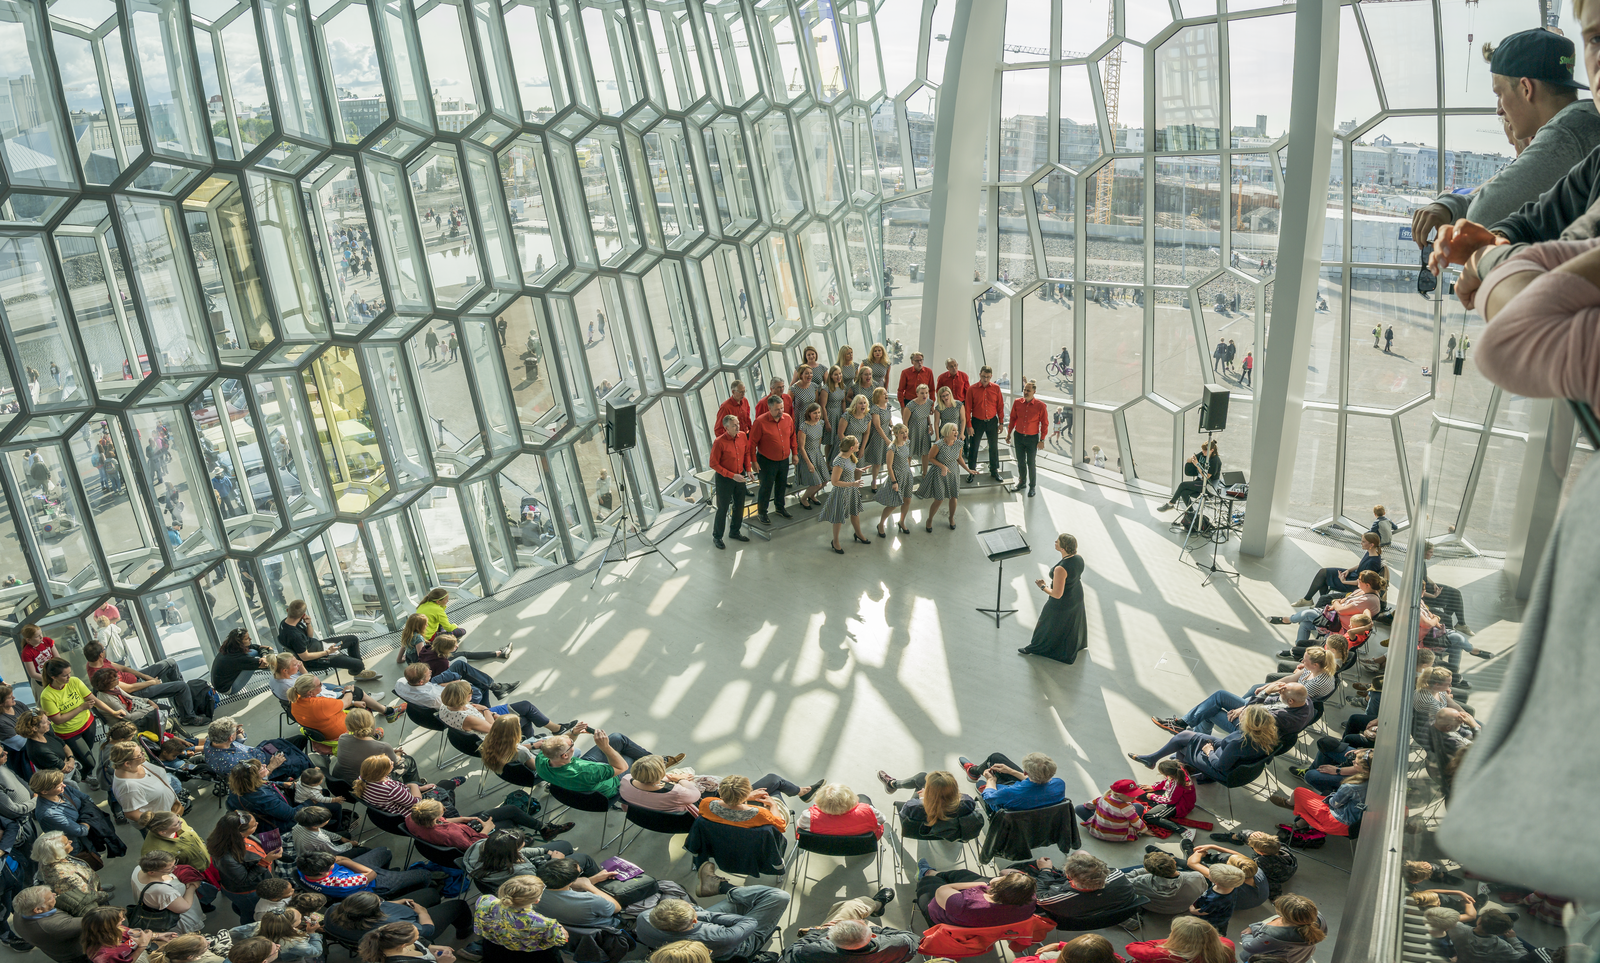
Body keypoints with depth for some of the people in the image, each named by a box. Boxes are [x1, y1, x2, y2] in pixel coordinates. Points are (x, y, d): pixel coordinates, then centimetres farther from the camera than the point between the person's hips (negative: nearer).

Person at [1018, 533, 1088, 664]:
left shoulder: (1061, 569, -41)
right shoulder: (1079, 558, -18)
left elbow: (1057, 594, -33)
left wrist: (1043, 587, -15)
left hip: (1062, 603, -7)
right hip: (1077, 598, 7)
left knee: (1049, 625, 20)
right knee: (1073, 622, 34)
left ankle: (1036, 647, 46)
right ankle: (1076, 644, 62)